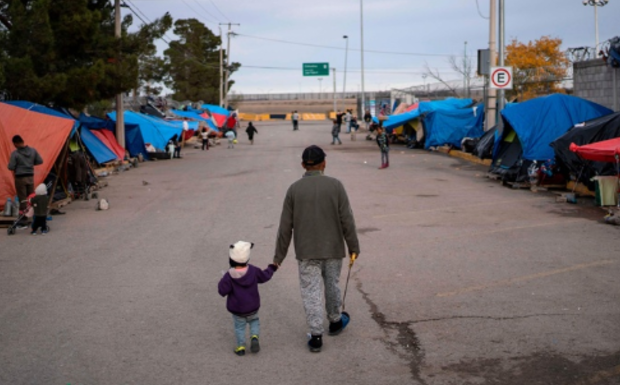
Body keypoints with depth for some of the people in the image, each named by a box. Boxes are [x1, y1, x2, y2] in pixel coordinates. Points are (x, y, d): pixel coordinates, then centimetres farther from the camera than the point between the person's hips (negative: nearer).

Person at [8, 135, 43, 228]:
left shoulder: (15, 154, -13)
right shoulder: (32, 151, -1)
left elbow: (11, 167, -15)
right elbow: (40, 161, 5)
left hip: (20, 178, -4)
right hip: (30, 177, 4)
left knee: (22, 200, 0)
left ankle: (22, 223, 4)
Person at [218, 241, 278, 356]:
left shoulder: (229, 276, -22)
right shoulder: (253, 271, -12)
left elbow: (223, 291, -21)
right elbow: (264, 277, 5)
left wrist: (221, 283, 0)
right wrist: (271, 269, 23)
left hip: (237, 309, -2)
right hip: (252, 307, 3)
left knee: (239, 326, 15)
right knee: (254, 321, 24)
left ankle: (241, 346, 11)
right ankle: (254, 337, 2)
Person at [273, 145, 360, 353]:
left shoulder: (294, 189, -6)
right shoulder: (335, 185, -8)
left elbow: (285, 227, -3)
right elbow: (347, 220, -8)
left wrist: (279, 256, 4)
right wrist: (353, 247, 3)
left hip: (306, 252, -1)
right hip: (333, 249, 1)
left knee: (311, 292, 4)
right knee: (332, 286, 19)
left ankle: (316, 336, 5)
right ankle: (335, 322, 37)